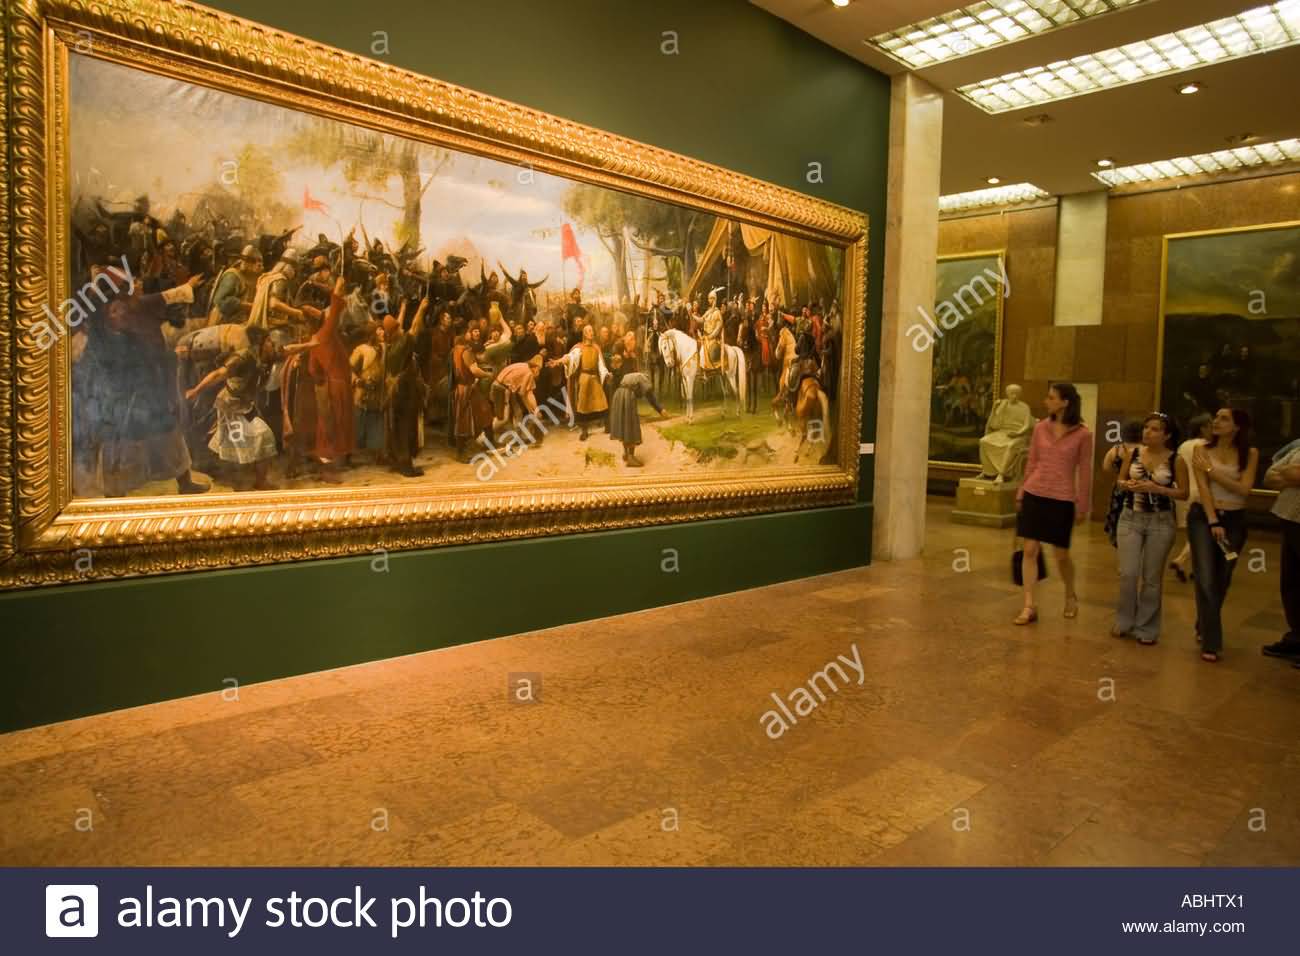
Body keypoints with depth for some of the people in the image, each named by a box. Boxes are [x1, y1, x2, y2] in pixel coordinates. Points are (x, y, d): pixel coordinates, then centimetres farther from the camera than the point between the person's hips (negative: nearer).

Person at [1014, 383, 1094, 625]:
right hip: (1034, 495, 3)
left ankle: (1070, 596, 35)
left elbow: (1084, 473, -2)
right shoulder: (1040, 427, 3)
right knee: (1030, 550, -1)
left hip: (1062, 500, -3)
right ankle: (1029, 606, 5)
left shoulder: (1082, 434, -6)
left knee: (1061, 555, 7)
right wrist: (1021, 493, 11)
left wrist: (1083, 506, -1)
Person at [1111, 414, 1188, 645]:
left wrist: (1157, 488, -18)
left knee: (1151, 578, 6)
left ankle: (1146, 628, 19)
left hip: (1161, 522, -2)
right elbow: (1119, 482, 10)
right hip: (1130, 518, 2)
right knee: (1128, 574, -3)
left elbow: (1184, 493, -4)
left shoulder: (1176, 460, -6)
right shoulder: (1133, 453, 1)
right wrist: (1128, 485, -13)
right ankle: (1124, 621, 16)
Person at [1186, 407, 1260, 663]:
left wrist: (1212, 471, -15)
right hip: (1203, 516, -2)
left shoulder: (1250, 454, 1)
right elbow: (1203, 487, -9)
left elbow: (1244, 489, -10)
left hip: (1234, 520, 2)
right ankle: (1211, 642, -6)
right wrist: (1213, 522, -16)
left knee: (1222, 580, 12)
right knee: (1206, 579, -11)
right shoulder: (1202, 450, -2)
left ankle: (1203, 627, 34)